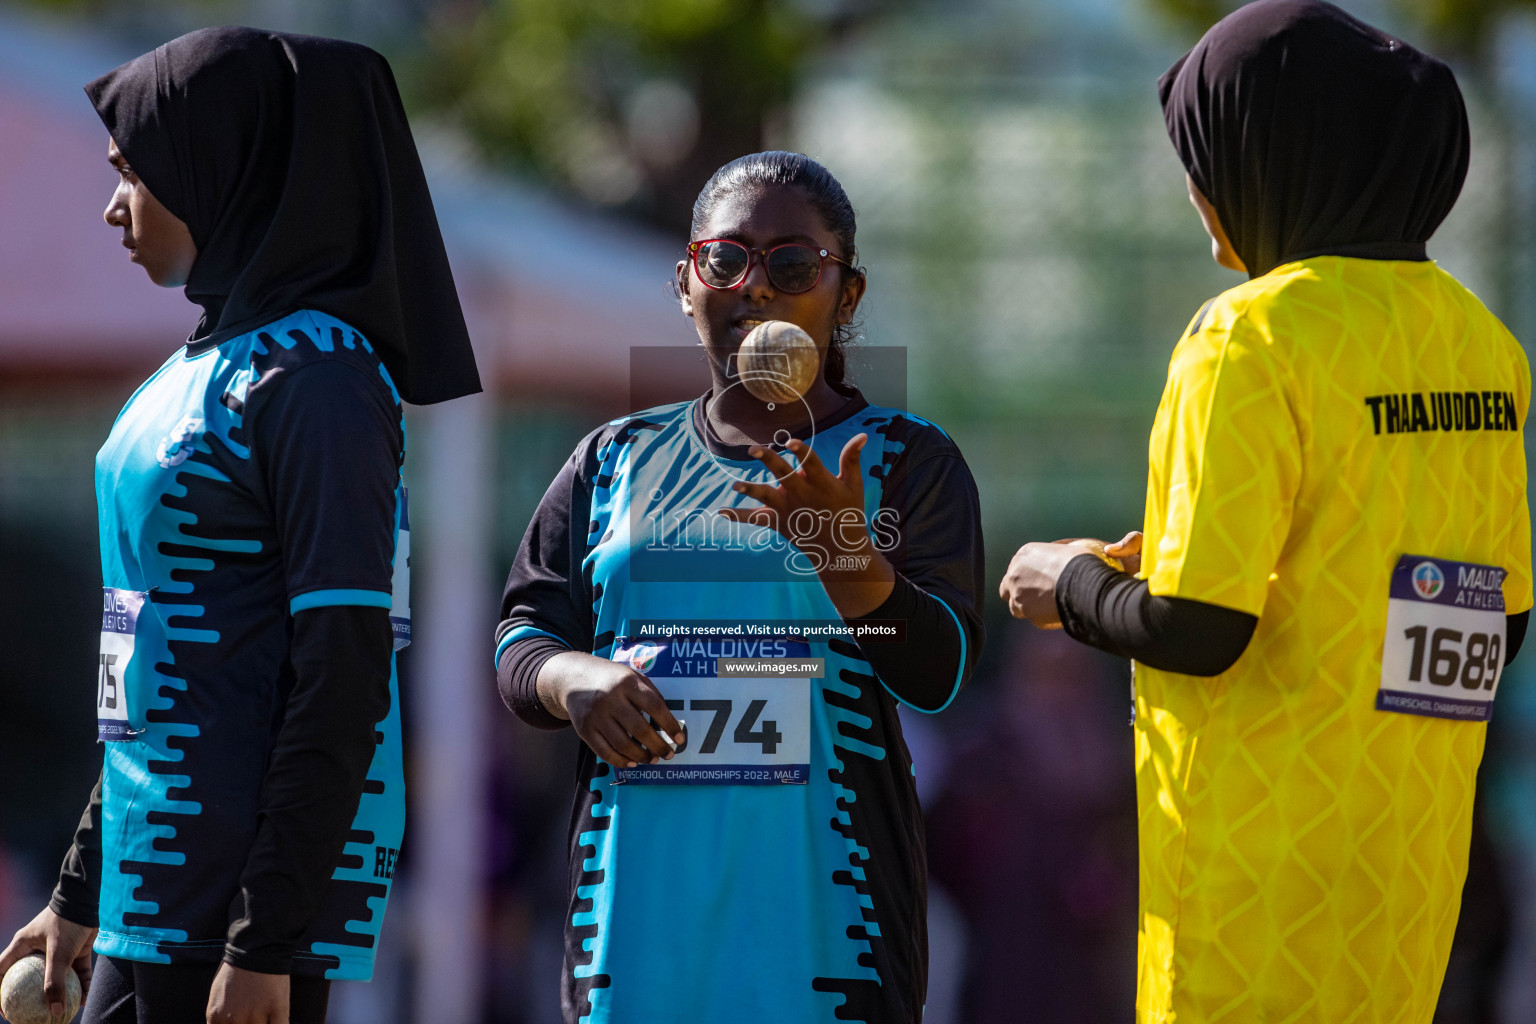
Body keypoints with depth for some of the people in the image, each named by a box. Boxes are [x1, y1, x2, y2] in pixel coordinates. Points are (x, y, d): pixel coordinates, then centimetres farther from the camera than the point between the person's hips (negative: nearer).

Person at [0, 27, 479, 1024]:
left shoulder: (313, 379, -12)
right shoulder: (202, 371, 16)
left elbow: (346, 676, -17)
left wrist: (268, 938, -20)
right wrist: (83, 892, 21)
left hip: (242, 891, -9)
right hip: (154, 875, 9)